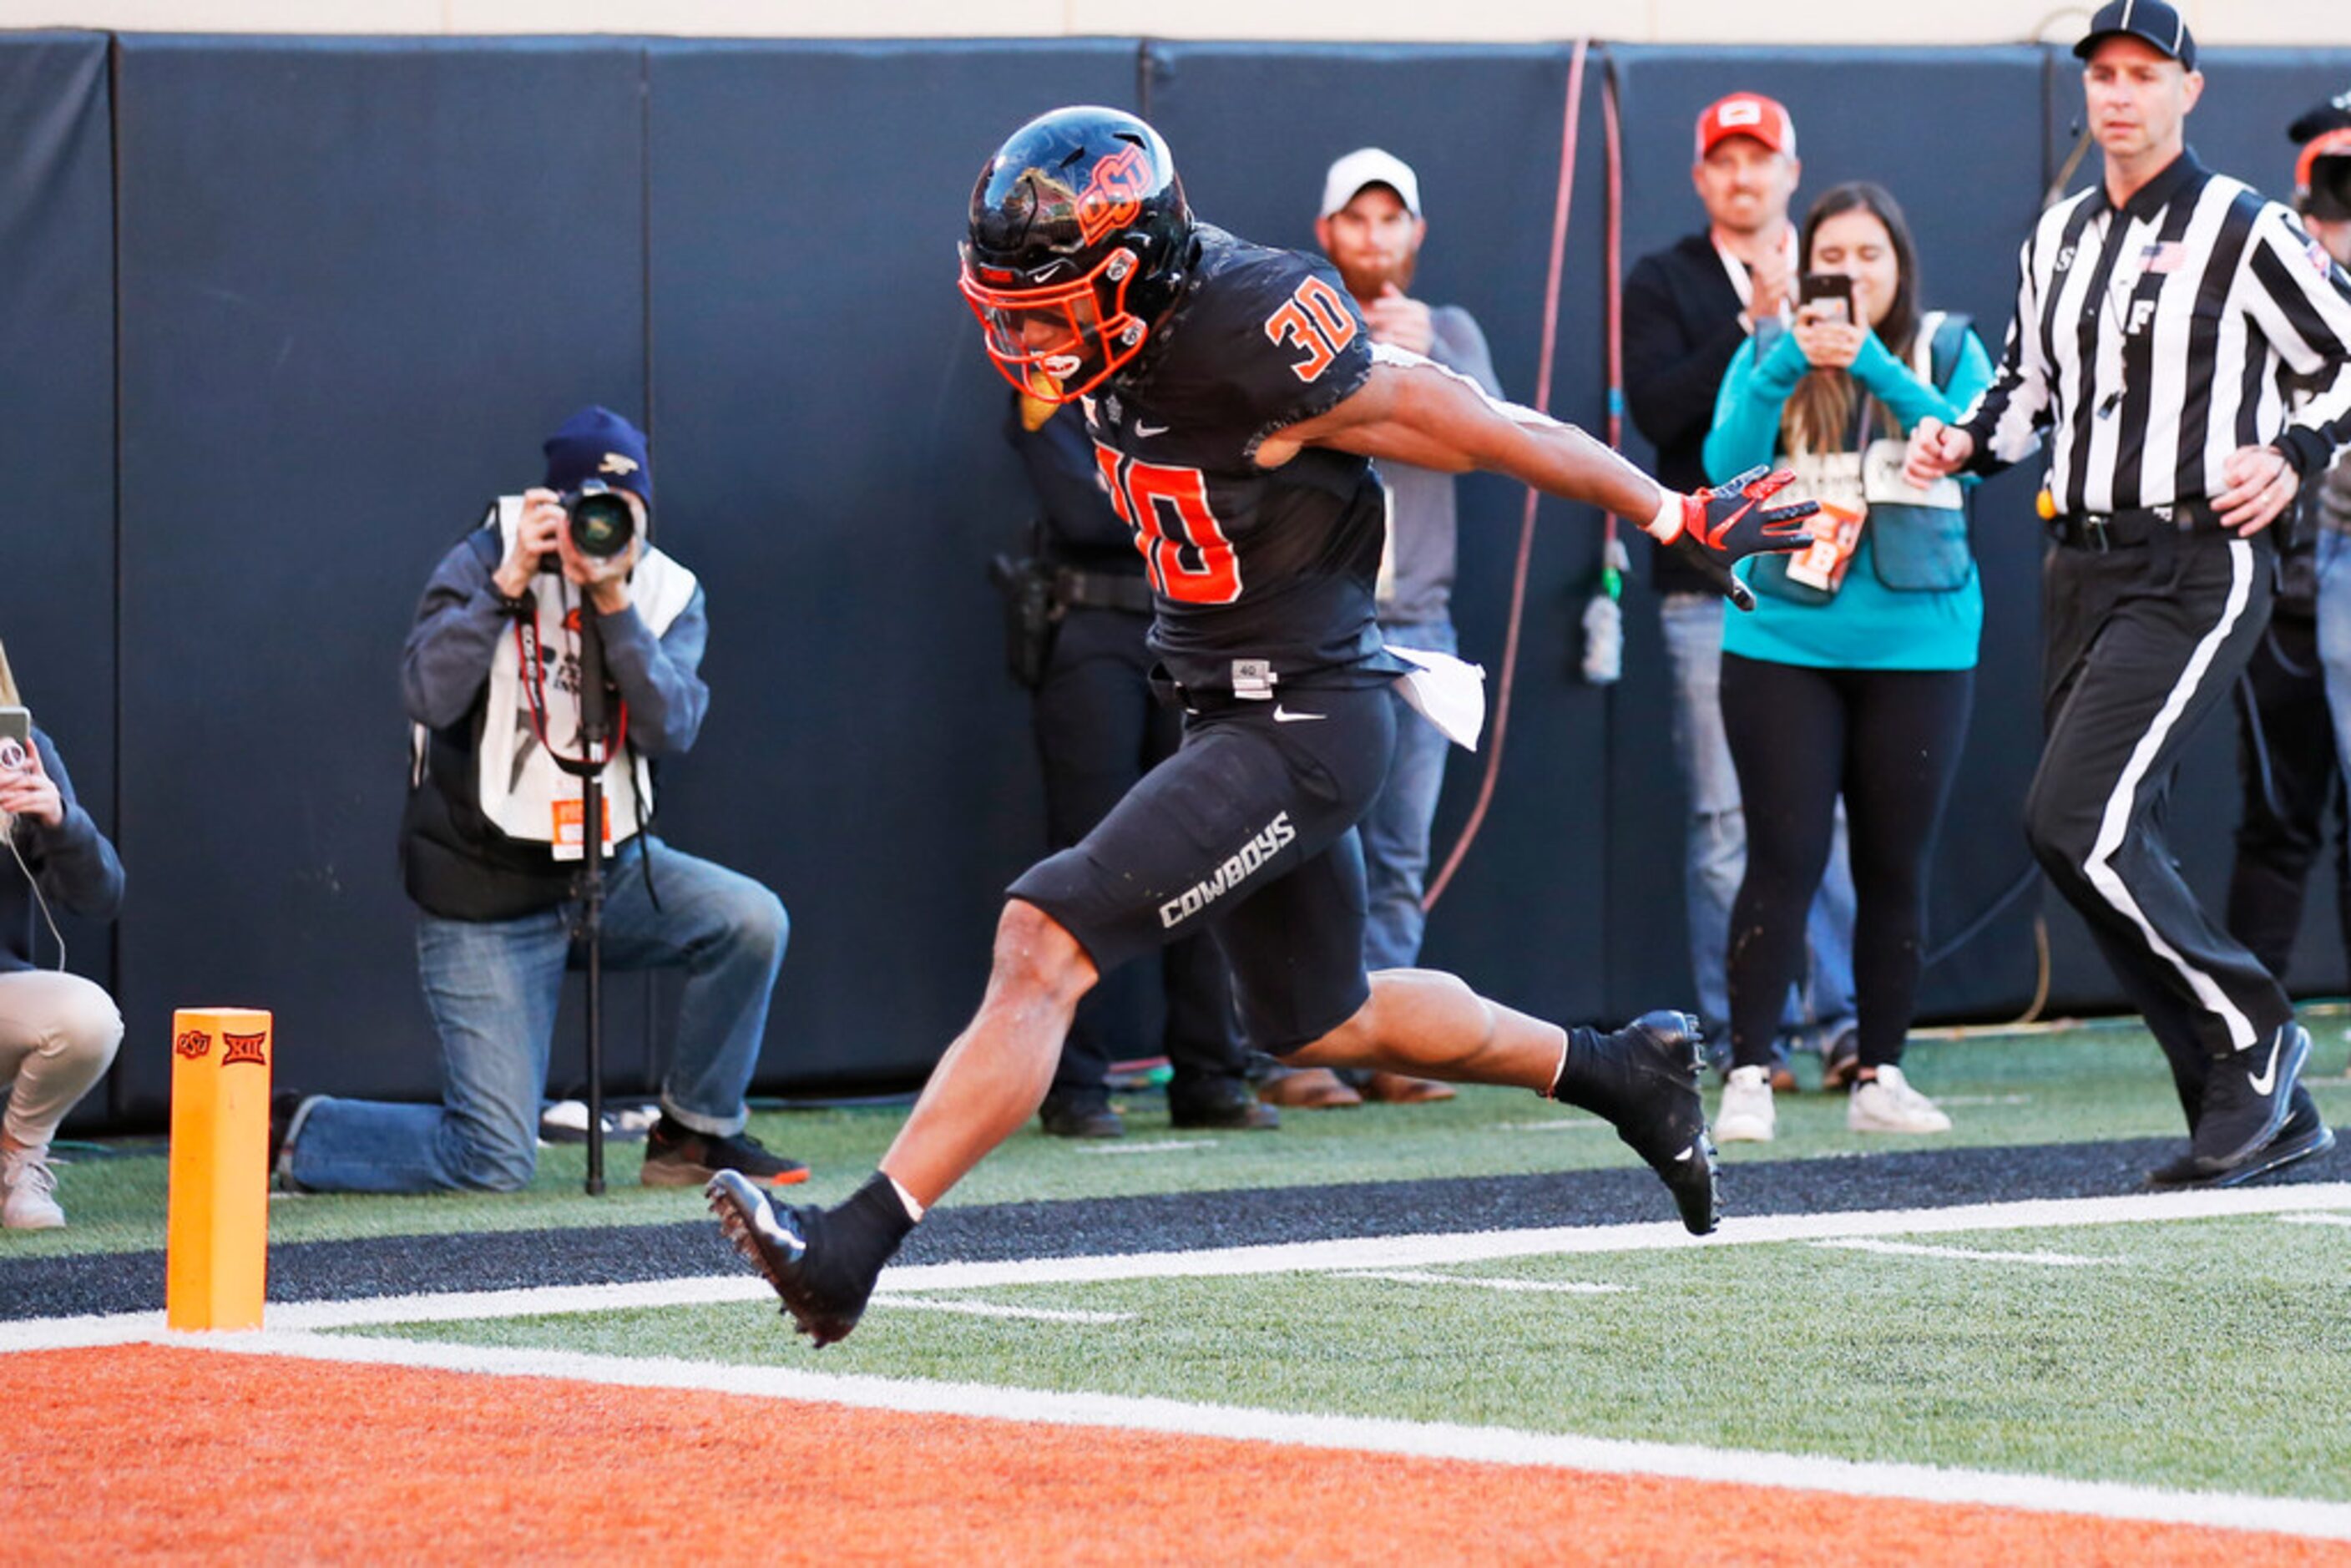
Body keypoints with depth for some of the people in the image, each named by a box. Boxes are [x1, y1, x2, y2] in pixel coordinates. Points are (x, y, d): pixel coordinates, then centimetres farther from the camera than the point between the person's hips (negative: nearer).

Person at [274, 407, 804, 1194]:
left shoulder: (668, 594, 1)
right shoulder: (485, 561, -9)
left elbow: (670, 728, -16)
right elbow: (431, 694, -24)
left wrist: (612, 601, -25)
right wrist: (511, 582, -27)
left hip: (612, 867, 5)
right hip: (486, 900, -5)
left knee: (752, 920, -21)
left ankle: (693, 1134, 1)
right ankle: (290, 1135, 14)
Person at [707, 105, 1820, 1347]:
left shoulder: (1254, 347, -27)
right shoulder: (1131, 339, -2)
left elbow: (1488, 432, -17)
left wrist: (1680, 520, -7)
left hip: (1302, 727, -10)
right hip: (1226, 714, 10)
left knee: (1043, 942, -20)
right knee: (1319, 1026, 24)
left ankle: (855, 1245, -23)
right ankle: (1625, 1073, 42)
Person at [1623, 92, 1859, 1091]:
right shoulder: (1663, 285, 8)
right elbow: (1657, 408, -8)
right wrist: (1756, 324, -13)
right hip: (1712, 582, -2)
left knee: (1832, 807, -6)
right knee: (1728, 818, -4)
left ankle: (1836, 1018, -4)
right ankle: (1744, 1035, 0)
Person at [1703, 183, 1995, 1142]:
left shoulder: (1945, 350, 5)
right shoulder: (1768, 356, 5)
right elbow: (1727, 461, -8)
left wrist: (1875, 367, -23)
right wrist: (1785, 368, -22)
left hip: (1917, 644, 1)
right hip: (1783, 640, -1)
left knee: (1896, 865, 5)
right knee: (1784, 859, -7)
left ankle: (1880, 1077, 12)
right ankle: (1747, 1077, -6)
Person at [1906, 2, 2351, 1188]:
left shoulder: (2246, 231, -6)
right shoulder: (2058, 237, 14)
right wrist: (1966, 442, 8)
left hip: (2199, 569, -7)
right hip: (2080, 571, 8)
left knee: (2075, 822, -20)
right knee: (2108, 855, 4)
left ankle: (2252, 1034, -3)